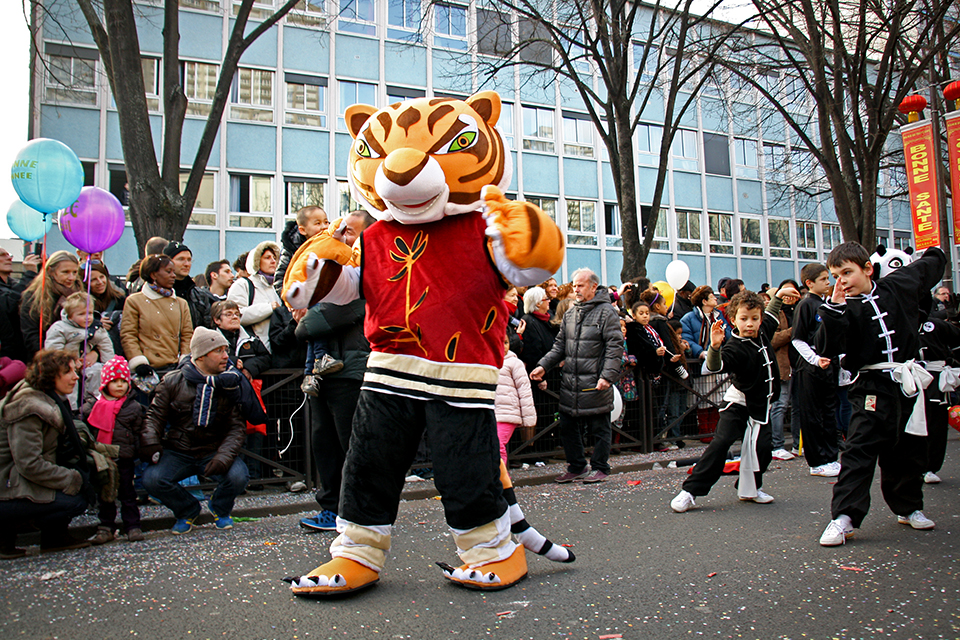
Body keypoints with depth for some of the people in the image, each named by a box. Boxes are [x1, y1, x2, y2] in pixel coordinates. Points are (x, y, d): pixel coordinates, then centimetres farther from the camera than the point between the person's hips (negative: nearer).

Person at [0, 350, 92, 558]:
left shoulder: (49, 400, 9)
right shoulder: (28, 409, -21)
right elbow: (29, 464, -25)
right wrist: (72, 479, -19)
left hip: (22, 480, 9)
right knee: (76, 500, -17)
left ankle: (54, 536, 12)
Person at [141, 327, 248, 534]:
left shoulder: (230, 384, -2)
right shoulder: (173, 381, -2)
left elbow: (236, 426, -4)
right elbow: (155, 414, 4)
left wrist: (224, 455, -20)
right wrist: (150, 441, -16)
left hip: (214, 452, 0)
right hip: (177, 452, 1)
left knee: (238, 476, -28)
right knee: (152, 479, -25)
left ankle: (220, 509, 11)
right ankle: (187, 510, 8)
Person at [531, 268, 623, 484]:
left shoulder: (606, 312, -6)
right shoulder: (570, 314, 14)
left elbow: (615, 347, -11)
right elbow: (560, 346, 17)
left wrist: (608, 376, -20)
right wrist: (543, 366, 5)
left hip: (594, 384, -7)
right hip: (570, 383, 7)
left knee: (599, 428, 5)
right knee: (567, 426, 12)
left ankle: (600, 468, 20)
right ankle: (577, 467, 26)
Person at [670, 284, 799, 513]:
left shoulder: (763, 333, 0)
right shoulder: (735, 347, -22)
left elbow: (771, 317, 24)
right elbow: (716, 366, -40)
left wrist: (778, 296, 25)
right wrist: (714, 347, -57)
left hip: (760, 405, 7)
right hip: (738, 403, -7)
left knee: (762, 449, 2)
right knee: (720, 443, -17)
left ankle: (749, 488, 26)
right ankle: (690, 491, -14)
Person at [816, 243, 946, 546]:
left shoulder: (899, 285, 2)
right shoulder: (844, 309, -8)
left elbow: (929, 266, 23)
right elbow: (828, 349, -21)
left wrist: (936, 254, 45)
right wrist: (834, 309, -26)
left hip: (908, 384, 4)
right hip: (872, 387, -4)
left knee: (909, 450, 16)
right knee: (859, 450, -13)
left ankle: (908, 507, 35)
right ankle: (844, 516, -13)